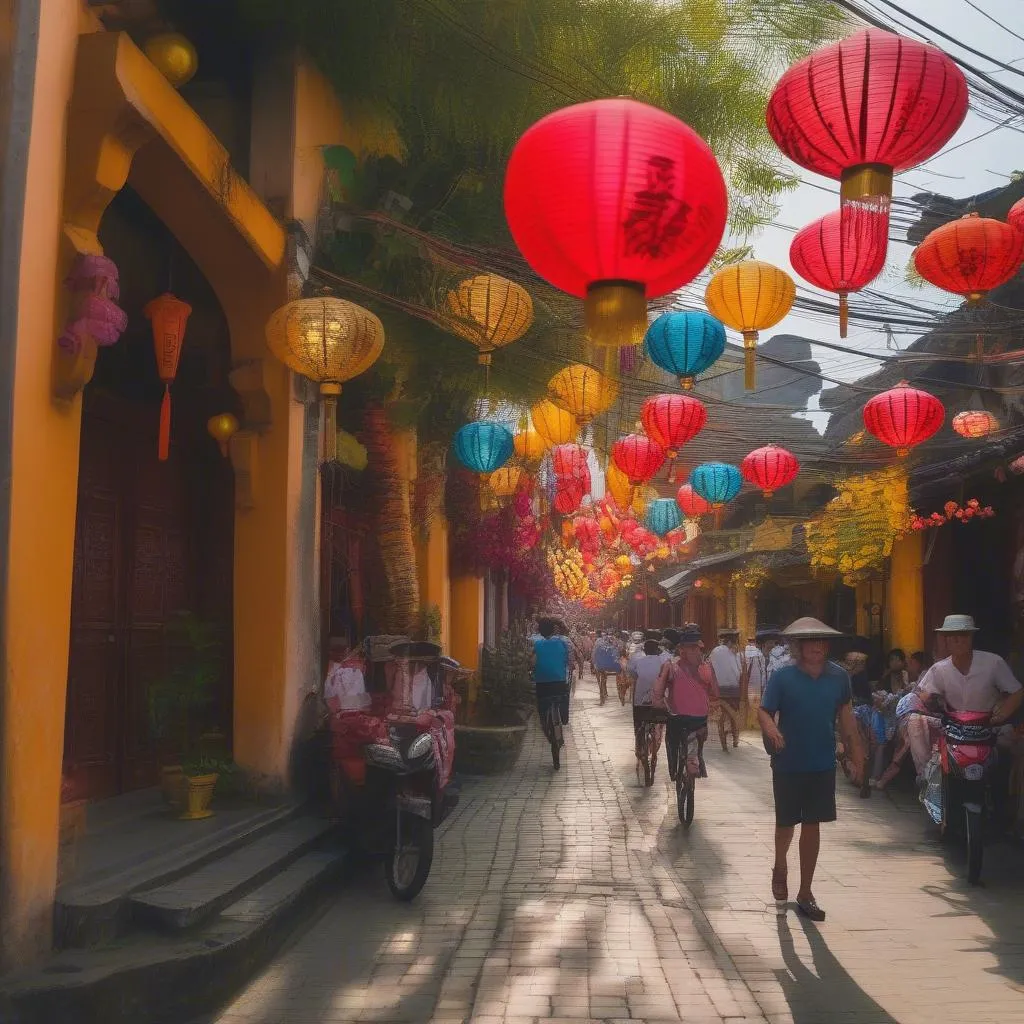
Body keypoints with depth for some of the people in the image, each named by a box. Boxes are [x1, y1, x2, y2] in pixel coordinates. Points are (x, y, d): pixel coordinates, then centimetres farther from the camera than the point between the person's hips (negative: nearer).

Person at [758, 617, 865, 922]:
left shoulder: (838, 676, -3)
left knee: (812, 826, 6)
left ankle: (805, 894, 18)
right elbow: (764, 711, -12)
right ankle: (780, 868, 43)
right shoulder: (783, 677, -12)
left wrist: (857, 755, 9)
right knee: (786, 824, 13)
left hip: (822, 765, 2)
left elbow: (845, 715, 8)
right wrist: (771, 729, -34)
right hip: (788, 765, -2)